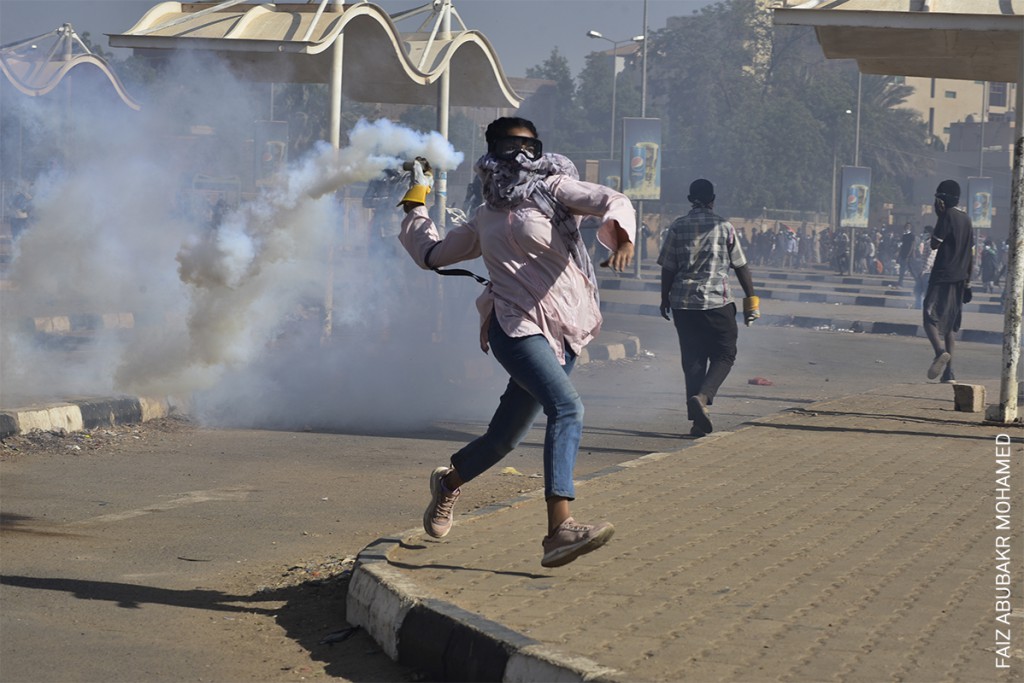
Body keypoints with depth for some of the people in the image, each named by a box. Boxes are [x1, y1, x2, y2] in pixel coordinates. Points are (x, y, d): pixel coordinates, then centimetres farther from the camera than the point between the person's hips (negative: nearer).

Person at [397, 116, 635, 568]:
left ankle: (448, 483, 40)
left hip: (561, 332, 0)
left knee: (503, 438, 8)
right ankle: (559, 529, -38)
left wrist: (620, 236, -32)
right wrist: (416, 199, 40)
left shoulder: (553, 189, 8)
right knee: (566, 407, -27)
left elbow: (611, 201, -10)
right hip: (515, 326, 0)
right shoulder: (486, 219, 18)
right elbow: (433, 253, 33)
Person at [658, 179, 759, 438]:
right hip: (717, 301, -3)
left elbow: (668, 268, 4)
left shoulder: (678, 227, 3)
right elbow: (741, 267, 1)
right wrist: (751, 298, 9)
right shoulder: (724, 227, -1)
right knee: (724, 355, 8)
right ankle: (702, 396, -18)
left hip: (683, 303, 3)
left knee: (693, 359, 8)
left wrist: (665, 299, 15)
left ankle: (697, 421, 5)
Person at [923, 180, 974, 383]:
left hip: (942, 276, -8)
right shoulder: (966, 218, 15)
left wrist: (939, 216, 1)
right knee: (950, 324, 12)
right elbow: (971, 254, 17)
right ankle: (948, 373, 10)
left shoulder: (948, 216, -9)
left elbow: (934, 244, -10)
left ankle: (941, 351, -38)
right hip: (959, 279, 8)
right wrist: (968, 281, 21)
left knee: (931, 318, -12)